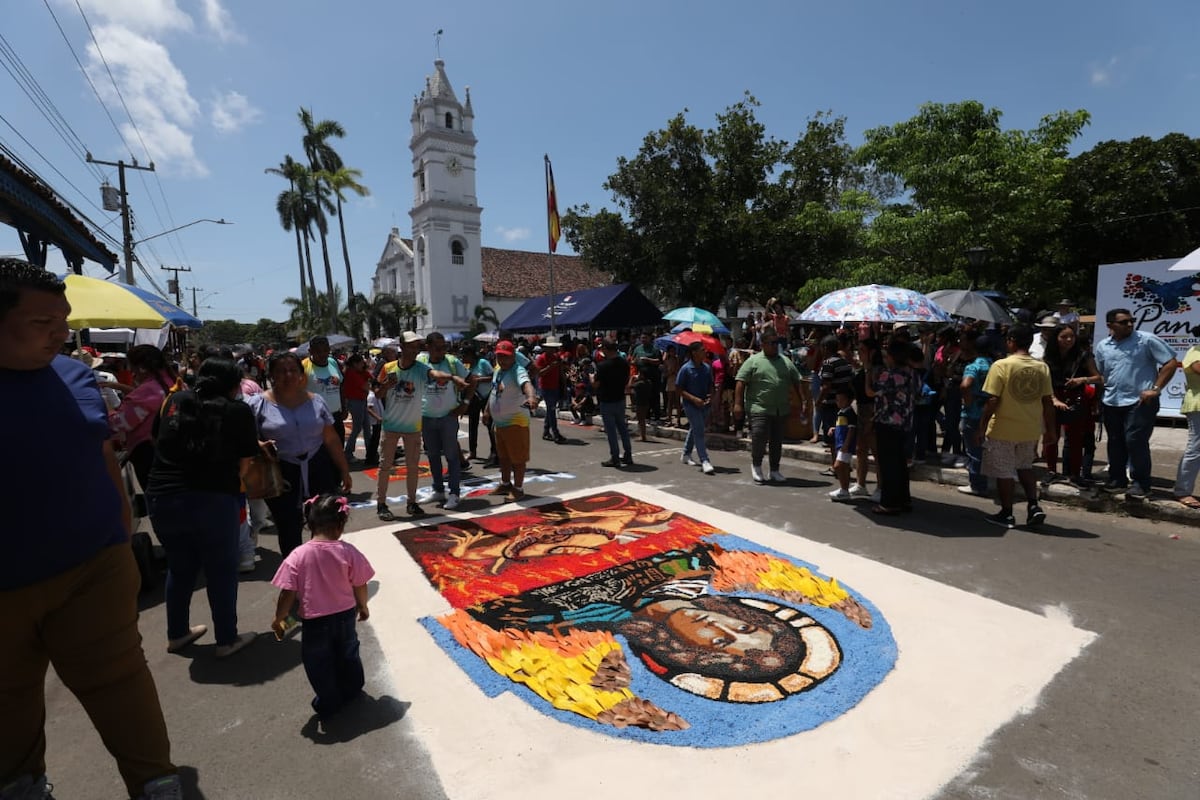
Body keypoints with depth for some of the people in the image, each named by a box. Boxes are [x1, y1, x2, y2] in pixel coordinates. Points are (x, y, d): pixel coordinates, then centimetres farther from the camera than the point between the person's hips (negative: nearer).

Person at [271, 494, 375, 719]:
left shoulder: (298, 555, -19)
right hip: (345, 615, 2)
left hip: (315, 622, -2)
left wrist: (279, 619, 4)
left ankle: (329, 704, 34)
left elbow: (288, 593, -14)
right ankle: (352, 690, 46)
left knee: (317, 662, 20)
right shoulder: (348, 551, -16)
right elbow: (360, 586, -7)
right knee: (347, 654, 27)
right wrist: (363, 607, 12)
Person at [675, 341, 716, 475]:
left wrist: (710, 396, -5)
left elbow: (710, 385, 15)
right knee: (699, 431, -11)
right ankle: (705, 461, -12)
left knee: (694, 429, 19)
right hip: (691, 404, -6)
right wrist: (694, 399, -19)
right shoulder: (685, 368, -12)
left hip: (704, 404, 6)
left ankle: (686, 454, 36)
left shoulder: (707, 368, 4)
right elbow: (678, 388, -11)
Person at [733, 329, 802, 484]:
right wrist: (738, 404, -13)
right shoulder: (753, 361, -2)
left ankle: (774, 470, 23)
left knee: (777, 441, 10)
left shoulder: (786, 362, 12)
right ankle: (756, 465, 13)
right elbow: (741, 382, -6)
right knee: (759, 437, -11)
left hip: (781, 410, 5)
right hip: (759, 409, -5)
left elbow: (796, 383, 17)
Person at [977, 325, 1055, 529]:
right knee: (1025, 467, 24)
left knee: (1003, 472, 6)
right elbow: (1048, 401, 4)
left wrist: (982, 426, -8)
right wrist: (1051, 430, 13)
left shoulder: (1001, 365, -14)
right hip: (1031, 430, 5)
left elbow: (993, 400, -16)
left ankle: (1006, 514, 15)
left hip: (1003, 430, -5)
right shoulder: (1042, 367, 1)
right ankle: (1034, 507, 17)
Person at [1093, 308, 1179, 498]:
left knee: (1136, 441, -8)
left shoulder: (1147, 340, -6)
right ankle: (1117, 480, 24)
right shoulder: (1102, 347, 7)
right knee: (1115, 443, 12)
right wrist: (1097, 399, 9)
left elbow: (1171, 363, -5)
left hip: (1140, 402, -5)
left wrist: (1156, 388, -11)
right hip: (1111, 403, 5)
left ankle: (1141, 484, 4)